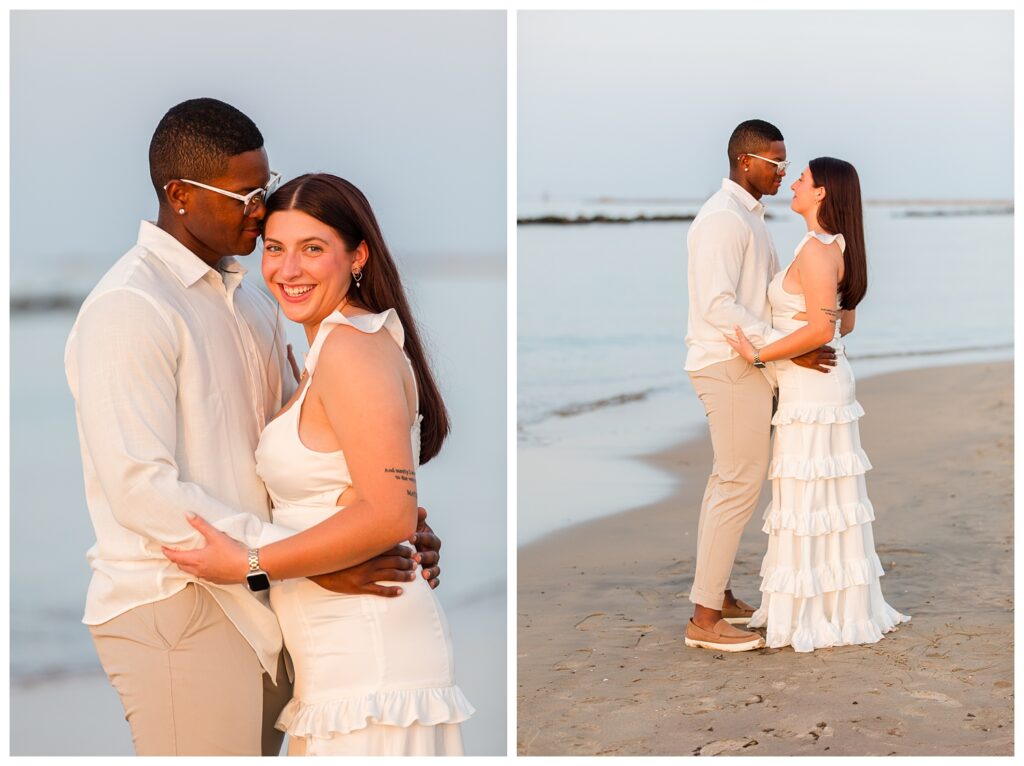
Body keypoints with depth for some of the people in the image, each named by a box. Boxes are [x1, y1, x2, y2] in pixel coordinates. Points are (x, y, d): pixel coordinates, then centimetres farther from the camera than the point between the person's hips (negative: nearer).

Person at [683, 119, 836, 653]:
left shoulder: (749, 216, 16)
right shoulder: (722, 219, -17)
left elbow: (774, 286, 23)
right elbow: (718, 306, -24)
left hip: (742, 364, 11)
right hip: (731, 366, -11)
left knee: (728, 480, 15)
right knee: (741, 484, -9)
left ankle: (717, 594, 25)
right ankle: (705, 620, -5)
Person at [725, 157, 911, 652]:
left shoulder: (817, 249, -18)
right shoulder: (835, 247, 12)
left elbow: (821, 330, -25)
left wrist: (760, 355, -18)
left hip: (810, 389, -10)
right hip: (824, 384, 10)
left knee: (809, 497, -4)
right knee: (828, 496, 13)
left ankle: (814, 617, 1)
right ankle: (840, 609, 19)